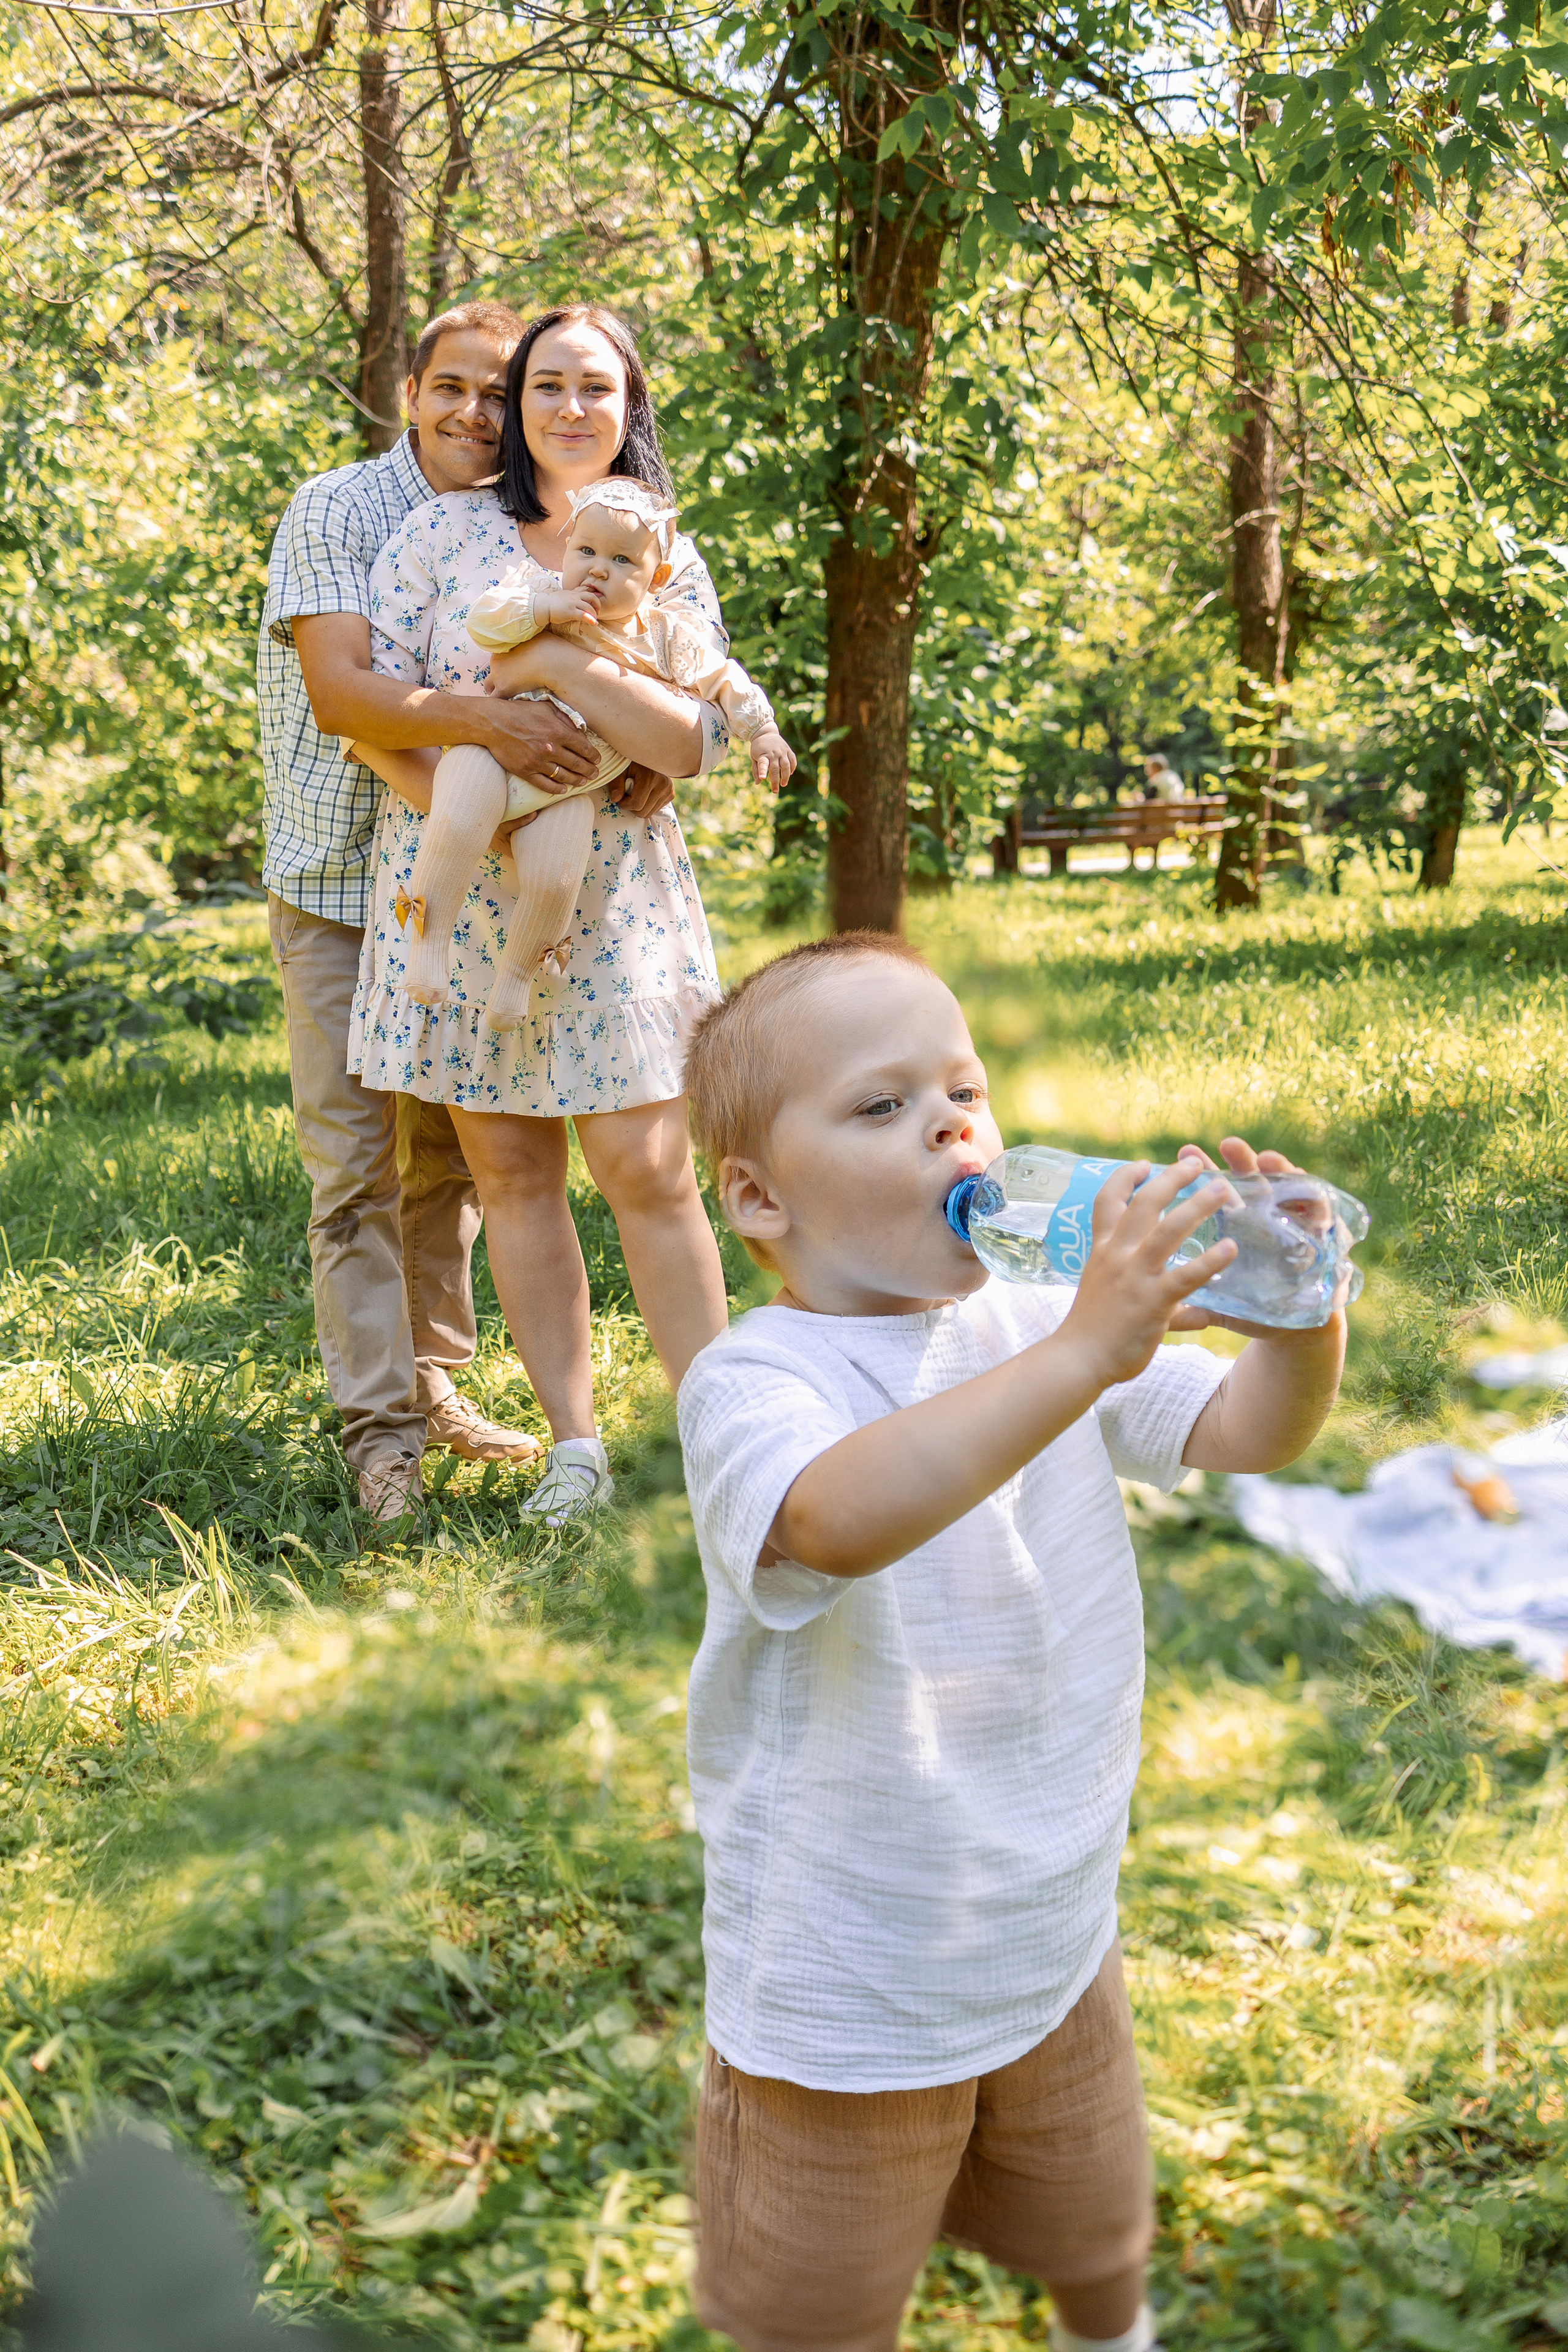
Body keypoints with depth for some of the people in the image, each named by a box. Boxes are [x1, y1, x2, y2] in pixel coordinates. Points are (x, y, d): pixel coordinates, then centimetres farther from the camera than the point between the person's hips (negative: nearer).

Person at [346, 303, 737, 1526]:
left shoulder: (668, 561, 6)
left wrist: (561, 662, -16)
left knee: (647, 1168, -5)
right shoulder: (446, 531, 4)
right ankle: (575, 1446, 12)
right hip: (458, 889, 1)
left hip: (613, 898, -1)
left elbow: (700, 742, -5)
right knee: (509, 1169, 4)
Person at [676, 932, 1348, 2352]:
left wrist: (1301, 1322, -28)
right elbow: (842, 1517, -45)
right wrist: (1084, 1354, -51)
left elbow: (1247, 1432, -6)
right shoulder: (754, 1383, -24)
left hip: (1056, 1940, 6)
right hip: (848, 1998, -5)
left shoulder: (1048, 1328, -4)